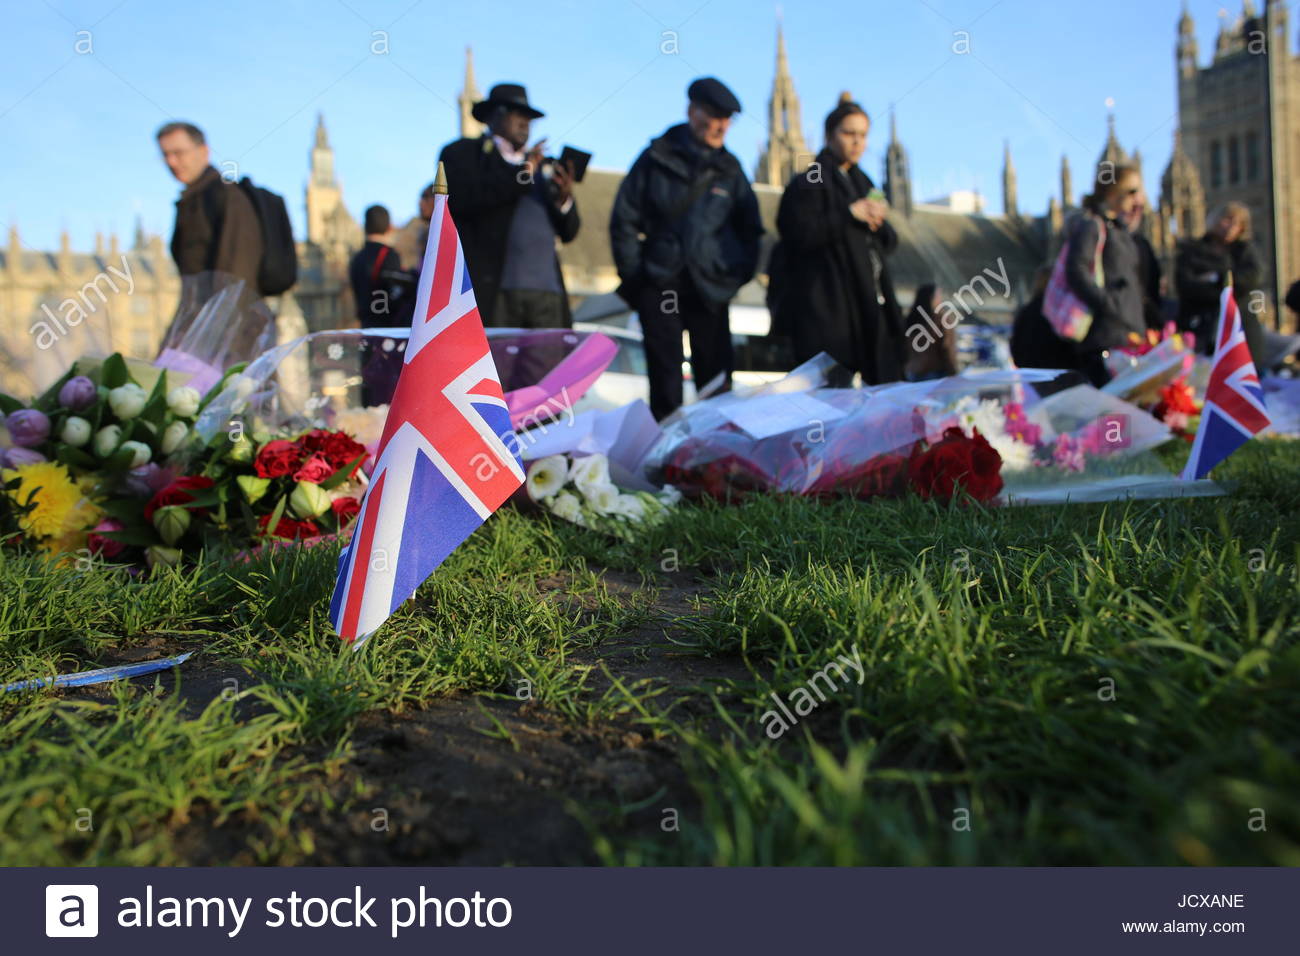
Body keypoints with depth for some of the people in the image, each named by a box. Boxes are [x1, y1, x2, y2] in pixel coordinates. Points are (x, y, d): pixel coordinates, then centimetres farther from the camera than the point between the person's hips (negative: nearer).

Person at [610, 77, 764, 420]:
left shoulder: (729, 169, 10)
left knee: (716, 379, -1)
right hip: (659, 286, -1)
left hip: (709, 290, 2)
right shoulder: (658, 157, 3)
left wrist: (737, 275, 5)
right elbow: (624, 220, 4)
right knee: (665, 380, 1)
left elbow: (749, 229, 17)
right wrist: (634, 276, 0)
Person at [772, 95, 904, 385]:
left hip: (869, 304, 7)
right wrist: (849, 215, -13)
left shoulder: (862, 182, 22)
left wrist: (878, 223, -1)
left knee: (883, 384, 1)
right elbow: (798, 234, -13)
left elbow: (890, 242, 21)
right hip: (827, 309, -7)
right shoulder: (808, 183, 0)